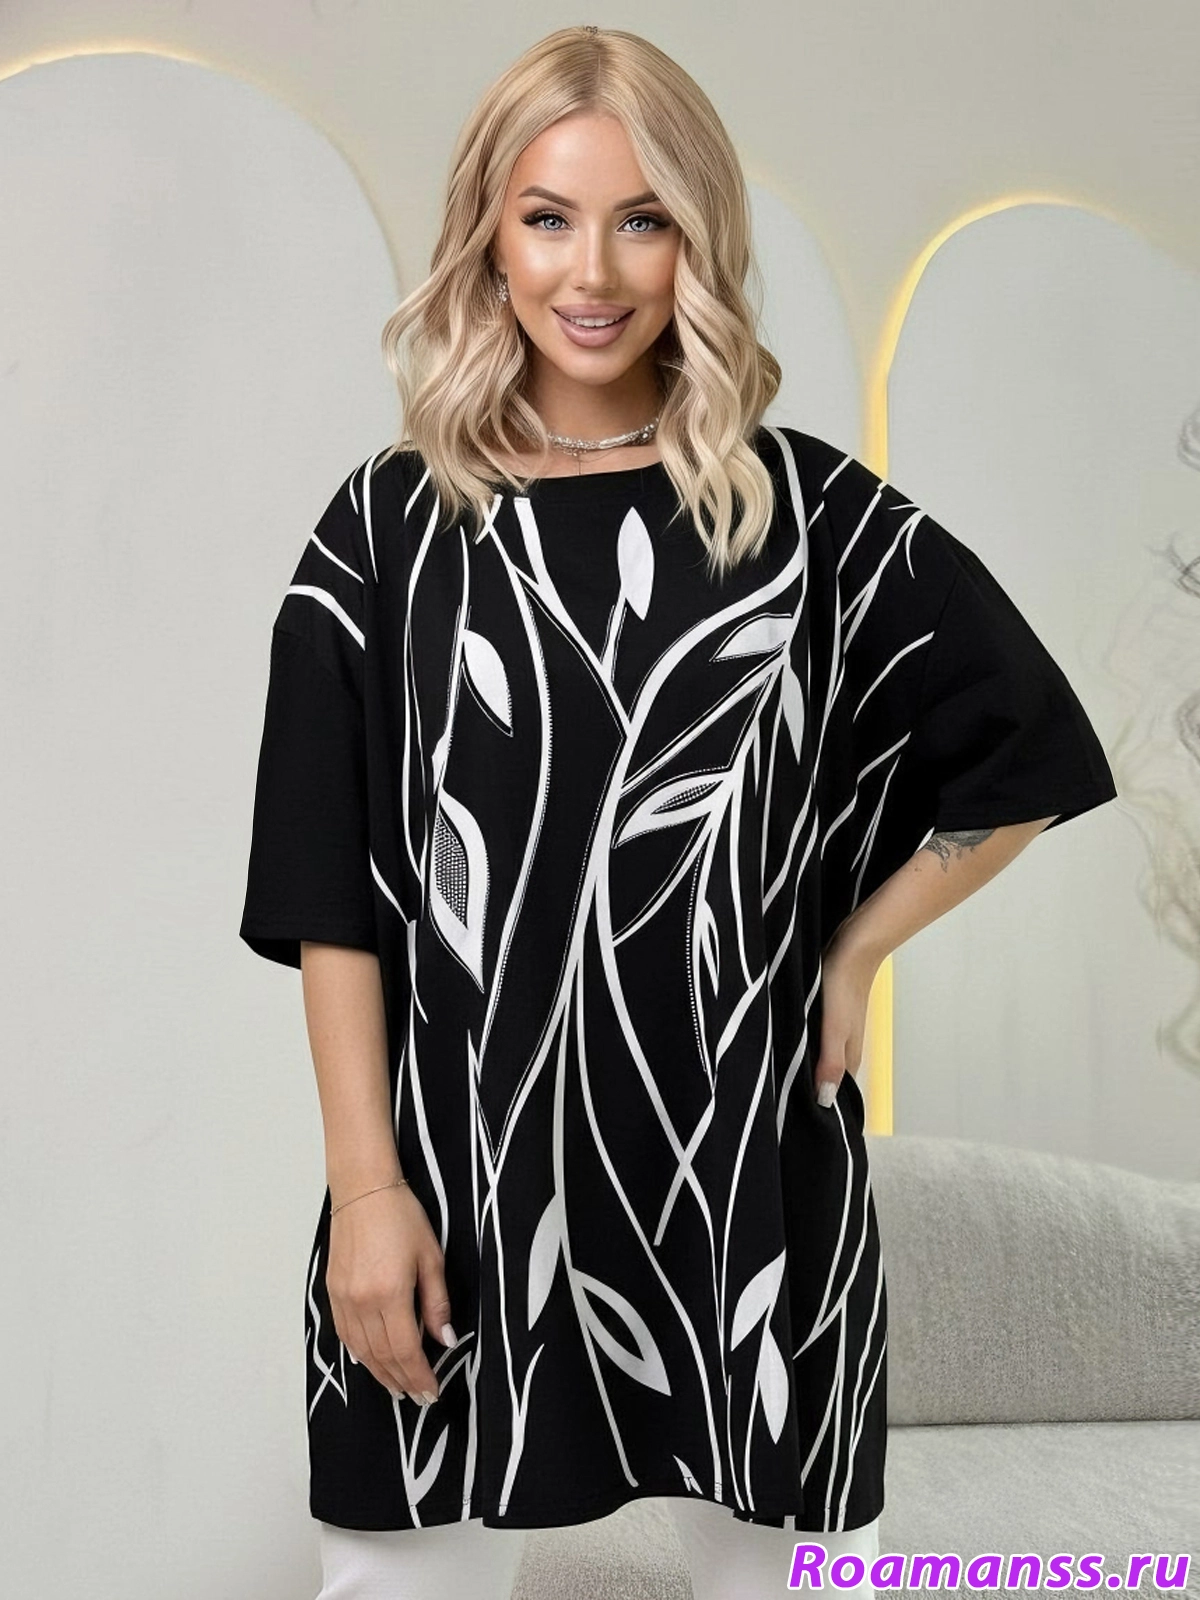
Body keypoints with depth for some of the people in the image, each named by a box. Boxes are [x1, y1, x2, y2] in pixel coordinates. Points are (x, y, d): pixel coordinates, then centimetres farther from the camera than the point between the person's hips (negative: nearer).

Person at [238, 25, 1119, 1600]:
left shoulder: (806, 512, 1)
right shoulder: (392, 525, 2)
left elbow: (1032, 753, 8)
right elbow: (330, 894, -1)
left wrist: (852, 954, 2)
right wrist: (366, 1184, -7)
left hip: (750, 1172, 0)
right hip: (459, 1172, 0)